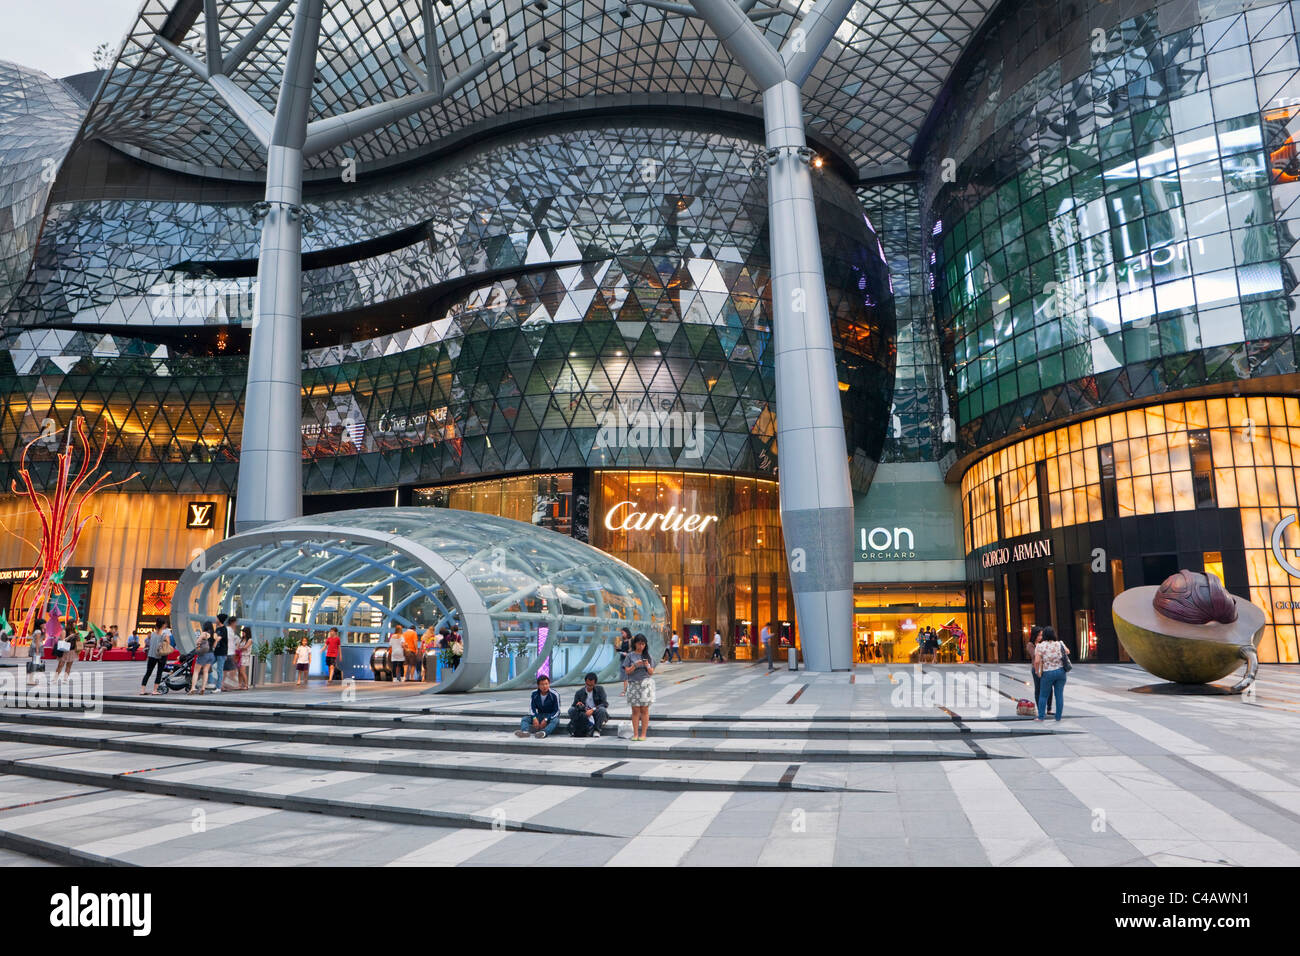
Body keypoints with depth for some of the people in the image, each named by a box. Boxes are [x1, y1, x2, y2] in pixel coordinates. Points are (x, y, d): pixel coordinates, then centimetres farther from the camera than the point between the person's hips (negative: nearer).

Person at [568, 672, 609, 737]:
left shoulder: (600, 689, 0)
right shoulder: (579, 692, 5)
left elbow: (605, 704, -11)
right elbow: (574, 706, 6)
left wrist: (592, 710, -24)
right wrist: (578, 706, -20)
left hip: (597, 714, -2)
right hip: (585, 715, 2)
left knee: (602, 710, -34)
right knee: (571, 710, -23)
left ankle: (596, 730, -24)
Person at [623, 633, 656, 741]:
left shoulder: (647, 655, 7)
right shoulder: (630, 655, 4)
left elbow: (651, 672, 7)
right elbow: (627, 671, 0)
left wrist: (647, 666, -12)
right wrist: (635, 665, -14)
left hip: (646, 683, 1)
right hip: (634, 683, -1)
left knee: (644, 709, -1)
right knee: (635, 710, 0)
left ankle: (643, 734, 2)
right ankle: (635, 734, 3)